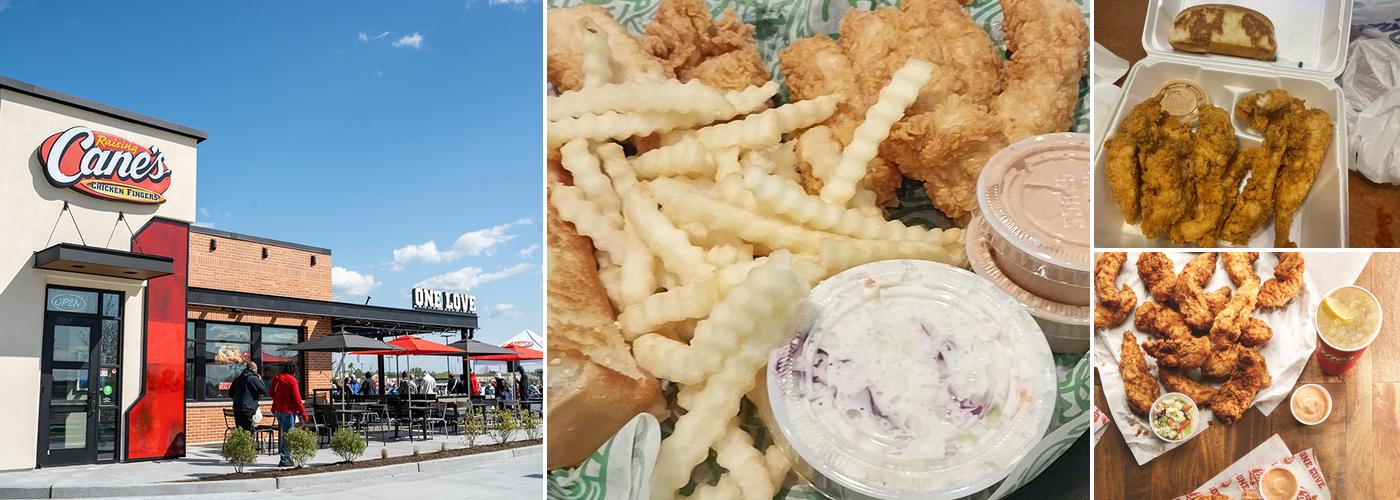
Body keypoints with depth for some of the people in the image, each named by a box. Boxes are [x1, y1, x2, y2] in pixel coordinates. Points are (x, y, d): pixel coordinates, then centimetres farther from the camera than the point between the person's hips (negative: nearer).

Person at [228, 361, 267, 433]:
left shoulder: (237, 379, 14)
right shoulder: (253, 378, -8)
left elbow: (230, 394, 20)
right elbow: (264, 391, -9)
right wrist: (260, 380, 4)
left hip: (236, 409, 7)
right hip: (248, 409, -7)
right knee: (248, 432, -7)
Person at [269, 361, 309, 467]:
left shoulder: (276, 378, 8)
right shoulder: (291, 380, -14)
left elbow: (272, 393, 19)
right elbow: (297, 398, -15)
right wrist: (303, 414, -11)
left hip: (277, 410, 8)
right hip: (288, 410, -8)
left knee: (282, 434, 15)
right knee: (288, 435, -3)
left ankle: (285, 457, 20)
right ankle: (285, 459, -4)